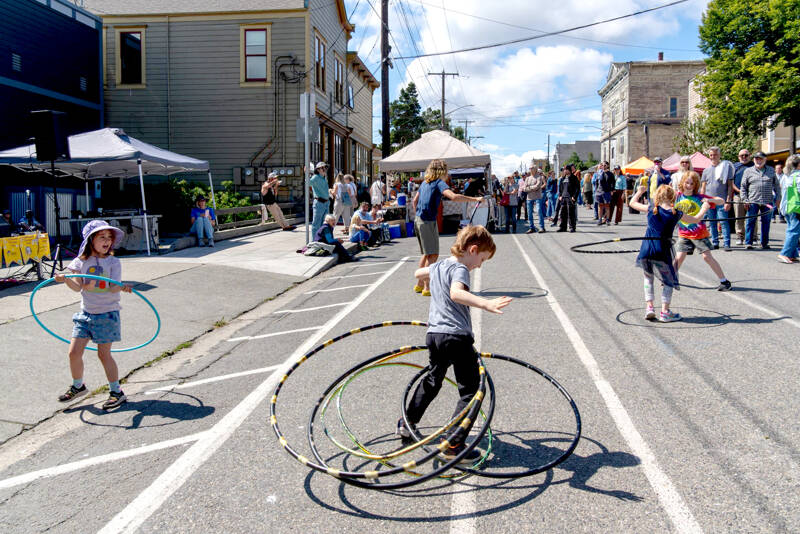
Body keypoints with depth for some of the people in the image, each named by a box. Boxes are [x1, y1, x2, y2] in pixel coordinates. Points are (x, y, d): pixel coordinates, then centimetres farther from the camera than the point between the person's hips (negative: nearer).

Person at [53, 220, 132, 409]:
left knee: (104, 354, -1)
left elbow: (113, 288, -15)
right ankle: (78, 386, 27)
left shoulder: (113, 262, -5)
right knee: (74, 352, 3)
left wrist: (122, 287, -36)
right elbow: (77, 287, -7)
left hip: (107, 313, -4)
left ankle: (116, 392, 13)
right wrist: (66, 279, -26)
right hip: (86, 313, 4)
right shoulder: (82, 262, 2)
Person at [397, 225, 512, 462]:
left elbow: (418, 273, 38)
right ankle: (453, 446, -4)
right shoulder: (459, 269, -11)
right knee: (470, 391, -1)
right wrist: (485, 303, -46)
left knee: (432, 379, 29)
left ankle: (406, 424, 40)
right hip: (457, 337, -9)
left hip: (433, 334, 9)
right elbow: (457, 293, -33)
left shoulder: (437, 266, 15)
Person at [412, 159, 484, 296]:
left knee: (427, 253, 18)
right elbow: (454, 197, -27)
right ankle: (427, 288, -5)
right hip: (428, 222, -9)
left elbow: (414, 201, 22)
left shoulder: (425, 183, 14)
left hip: (418, 220, 9)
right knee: (433, 255, -4)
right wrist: (475, 199, -23)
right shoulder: (439, 183, -11)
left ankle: (419, 284, 24)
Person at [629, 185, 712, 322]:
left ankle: (649, 306, 13)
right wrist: (705, 207, 35)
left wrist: (640, 191, 33)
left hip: (646, 251, 2)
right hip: (662, 252, -2)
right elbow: (696, 219, 16)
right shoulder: (677, 214, 0)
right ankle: (664, 312, 6)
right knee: (668, 281, 13)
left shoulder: (651, 210, 2)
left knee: (648, 278, 22)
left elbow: (632, 203, 15)